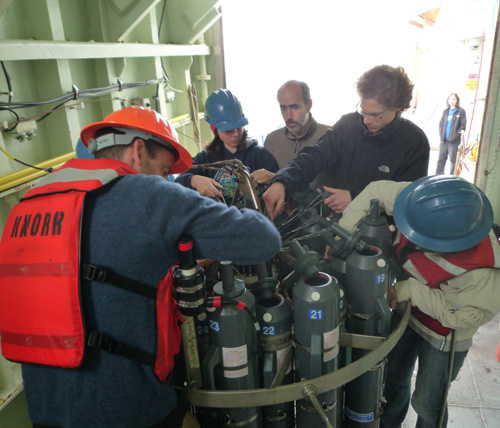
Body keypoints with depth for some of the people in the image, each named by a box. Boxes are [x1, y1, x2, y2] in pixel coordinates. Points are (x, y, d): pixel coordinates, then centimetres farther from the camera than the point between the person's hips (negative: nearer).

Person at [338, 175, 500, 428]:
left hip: (443, 336, -5)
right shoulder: (421, 202, -30)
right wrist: (343, 233, -25)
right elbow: (376, 190, -18)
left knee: (427, 403, 14)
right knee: (395, 378, 27)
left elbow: (466, 317, -26)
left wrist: (412, 290, -30)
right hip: (406, 312, 6)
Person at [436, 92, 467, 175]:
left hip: (454, 141, -4)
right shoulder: (445, 111, 14)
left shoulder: (461, 111, -1)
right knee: (441, 159, 7)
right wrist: (441, 136, 2)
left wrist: (455, 136, -14)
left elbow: (463, 126, -5)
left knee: (453, 160, 0)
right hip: (443, 140, 5)